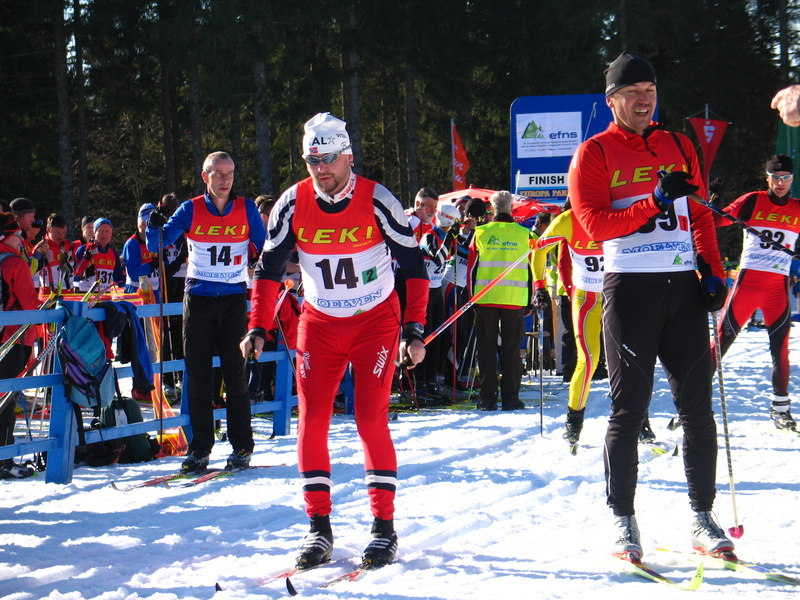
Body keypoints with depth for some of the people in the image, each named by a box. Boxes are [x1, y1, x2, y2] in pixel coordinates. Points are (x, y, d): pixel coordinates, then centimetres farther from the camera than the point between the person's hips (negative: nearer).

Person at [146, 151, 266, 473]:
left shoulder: (246, 209, 2)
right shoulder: (191, 210, 1)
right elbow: (156, 246, -3)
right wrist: (155, 226, -24)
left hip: (234, 299, -1)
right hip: (198, 299, 1)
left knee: (235, 374, -2)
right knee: (198, 375, 2)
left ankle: (242, 447, 6)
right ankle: (199, 448, 7)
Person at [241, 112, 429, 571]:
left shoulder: (376, 201, -14)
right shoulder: (293, 204, -7)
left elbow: (414, 265, -7)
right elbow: (269, 269, 2)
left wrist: (414, 331, -11)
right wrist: (259, 328, -7)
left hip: (375, 322, -3)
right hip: (319, 325, 3)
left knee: (371, 420, -10)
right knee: (312, 421, -5)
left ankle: (385, 528, 0)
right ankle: (319, 529, 2)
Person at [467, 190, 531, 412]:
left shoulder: (481, 233, 0)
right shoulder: (523, 234, 1)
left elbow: (472, 268, 4)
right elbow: (530, 270, 6)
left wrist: (473, 297, 13)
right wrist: (530, 301, 13)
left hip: (485, 299, 0)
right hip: (515, 300, 0)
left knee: (487, 349, 5)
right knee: (511, 349, 5)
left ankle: (488, 398, 3)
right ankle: (510, 397, 3)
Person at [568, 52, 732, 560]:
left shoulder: (680, 147, 16)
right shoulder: (595, 154, 3)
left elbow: (700, 216, 18)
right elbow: (595, 223, -9)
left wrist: (714, 271, 5)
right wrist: (656, 200, -18)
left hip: (684, 285, 4)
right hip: (630, 287, -4)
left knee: (697, 405, 3)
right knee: (629, 407, -2)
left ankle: (703, 517, 8)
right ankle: (623, 519, 5)